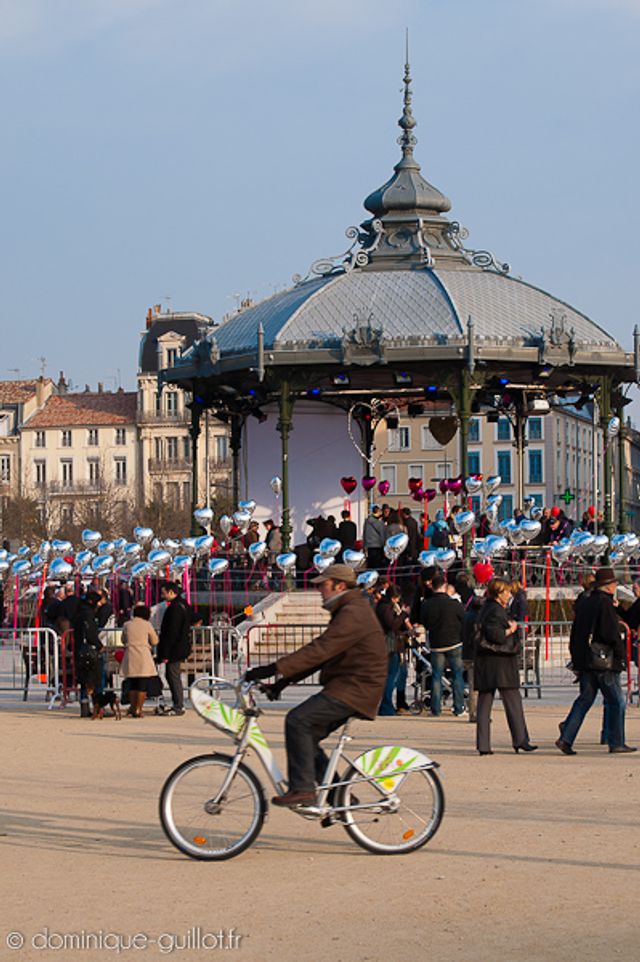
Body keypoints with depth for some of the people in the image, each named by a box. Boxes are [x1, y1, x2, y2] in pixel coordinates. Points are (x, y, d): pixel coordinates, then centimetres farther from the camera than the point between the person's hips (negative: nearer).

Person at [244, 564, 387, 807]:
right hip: (347, 687, 11)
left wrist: (274, 669, -28)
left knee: (298, 720, -19)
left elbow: (319, 650, -25)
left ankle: (302, 789, -18)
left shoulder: (353, 614, -15)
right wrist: (285, 681, 13)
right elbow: (321, 654, 21)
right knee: (307, 734, 9)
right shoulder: (348, 611, 21)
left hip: (354, 690, -11)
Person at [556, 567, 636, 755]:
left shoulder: (583, 604, 13)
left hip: (584, 662, 8)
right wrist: (622, 655, -6)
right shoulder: (605, 604, -12)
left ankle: (566, 738, 1)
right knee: (616, 702, 3)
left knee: (584, 700, 11)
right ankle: (616, 743, 7)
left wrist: (576, 660, 20)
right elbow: (612, 634, -18)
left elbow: (574, 636, 17)